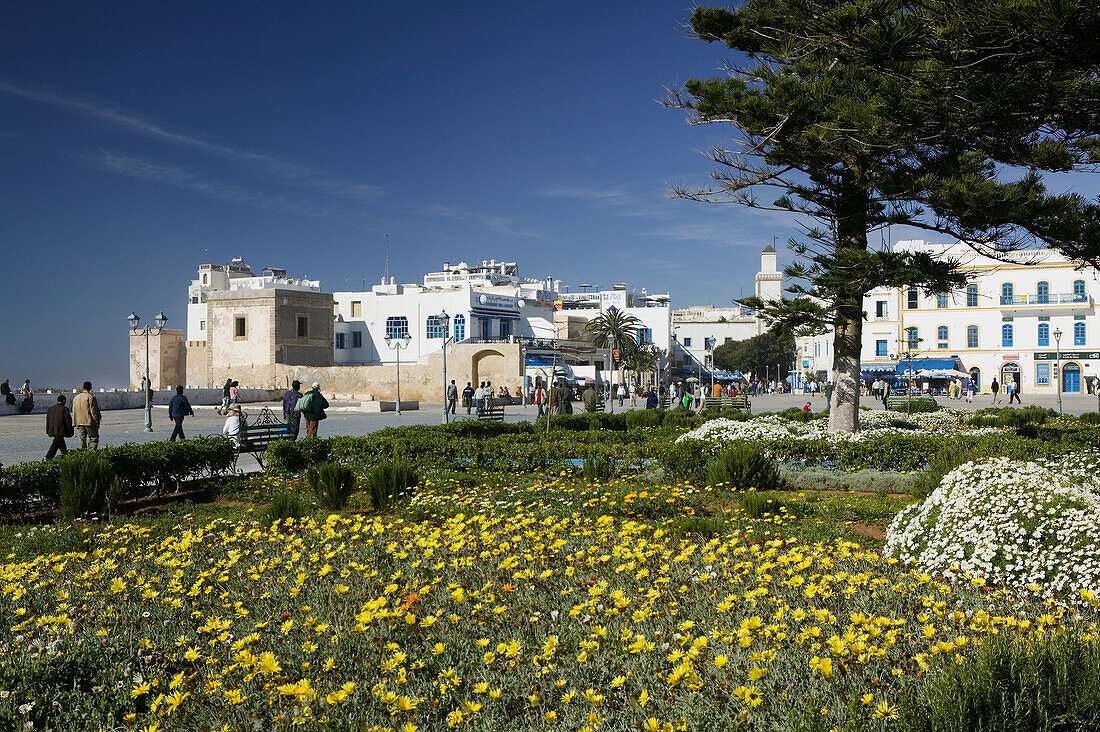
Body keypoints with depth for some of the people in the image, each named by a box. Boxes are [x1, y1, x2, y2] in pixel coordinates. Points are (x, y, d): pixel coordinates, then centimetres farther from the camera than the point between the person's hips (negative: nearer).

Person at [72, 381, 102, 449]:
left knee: (82, 439, 10)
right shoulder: (90, 397, -9)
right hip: (89, 421, -6)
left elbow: (74, 411, 16)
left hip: (79, 422, 6)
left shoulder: (76, 397, 13)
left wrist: (75, 423, 19)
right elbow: (93, 410, -11)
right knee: (94, 438, -2)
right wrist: (97, 421, -7)